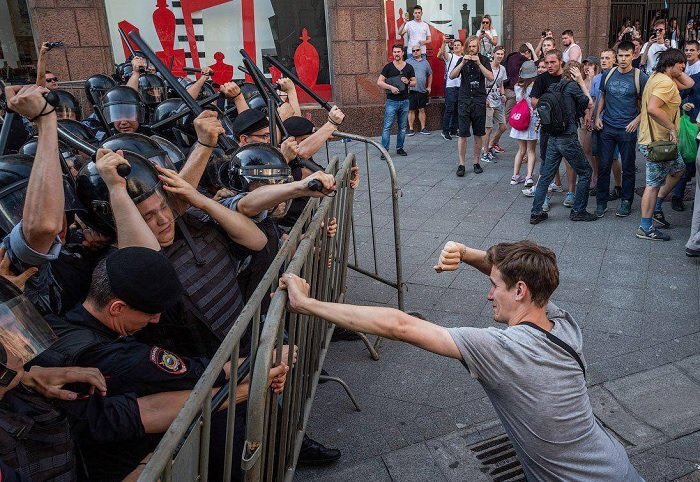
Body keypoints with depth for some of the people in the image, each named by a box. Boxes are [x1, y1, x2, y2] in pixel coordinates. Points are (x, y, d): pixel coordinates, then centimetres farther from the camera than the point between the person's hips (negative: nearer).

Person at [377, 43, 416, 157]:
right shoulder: (388, 67, -1)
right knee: (387, 127, -6)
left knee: (402, 127, 9)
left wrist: (408, 82, -9)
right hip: (391, 101, -3)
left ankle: (400, 148, 21)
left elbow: (414, 82, 13)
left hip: (404, 101, 3)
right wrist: (391, 87, -17)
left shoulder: (409, 67, 7)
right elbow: (379, 82, -4)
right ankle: (384, 150, -4)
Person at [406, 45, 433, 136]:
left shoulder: (425, 62, 11)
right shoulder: (408, 62, 1)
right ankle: (411, 129, 8)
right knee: (411, 110, 1)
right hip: (411, 90, -3)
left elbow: (430, 74, 20)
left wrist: (429, 87, 14)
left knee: (422, 110, 9)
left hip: (422, 90, 3)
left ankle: (423, 128, 15)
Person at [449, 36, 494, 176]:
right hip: (464, 100, 0)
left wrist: (479, 63, -17)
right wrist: (463, 62, -17)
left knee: (478, 134, 6)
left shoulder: (484, 60, 5)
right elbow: (452, 76, -7)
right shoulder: (462, 60, 7)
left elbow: (490, 77, -9)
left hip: (479, 101, 1)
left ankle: (476, 162, 17)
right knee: (463, 134, -5)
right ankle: (461, 164, 0)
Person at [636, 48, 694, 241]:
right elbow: (652, 108, -34)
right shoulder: (666, 82, -20)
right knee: (654, 184, -3)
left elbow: (689, 83, 20)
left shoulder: (658, 77, 12)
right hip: (657, 141, -11)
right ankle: (646, 228, 6)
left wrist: (677, 71, 10)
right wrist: (672, 127, -25)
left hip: (659, 139, 11)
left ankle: (656, 208, 29)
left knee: (679, 168, 25)